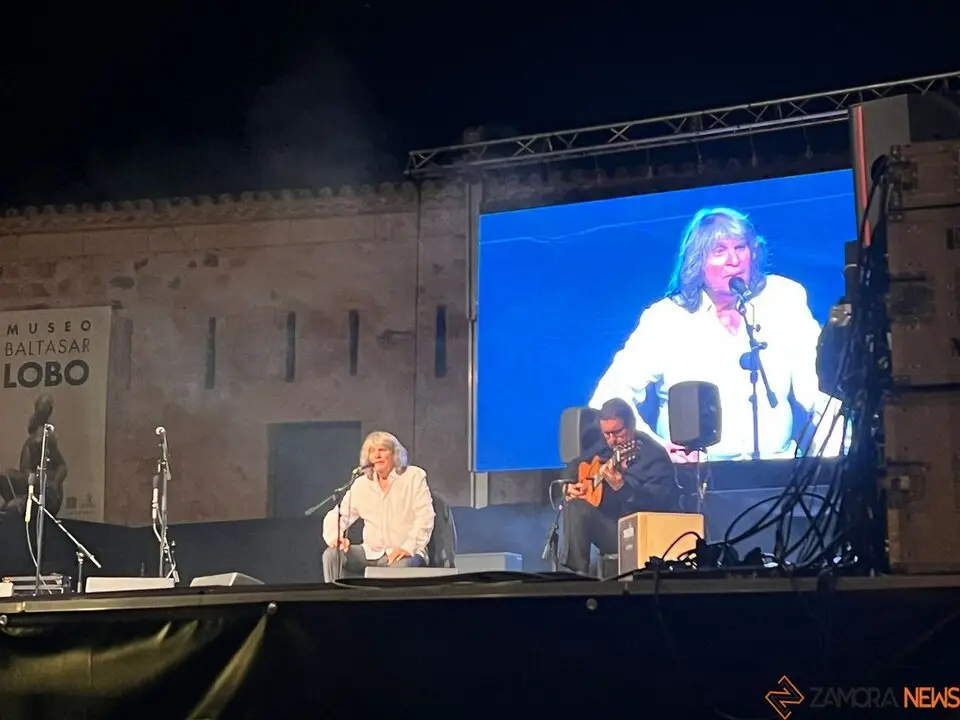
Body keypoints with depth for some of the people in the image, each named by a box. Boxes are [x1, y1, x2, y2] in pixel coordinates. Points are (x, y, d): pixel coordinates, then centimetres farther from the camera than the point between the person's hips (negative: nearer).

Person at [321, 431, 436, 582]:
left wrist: (408, 547, -24)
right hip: (370, 553, 4)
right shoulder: (361, 484, 11)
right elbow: (335, 516, 13)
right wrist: (335, 537, -11)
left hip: (405, 555, -4)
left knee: (400, 567, -38)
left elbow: (425, 517, -10)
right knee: (332, 554, -18)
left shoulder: (414, 476, 0)